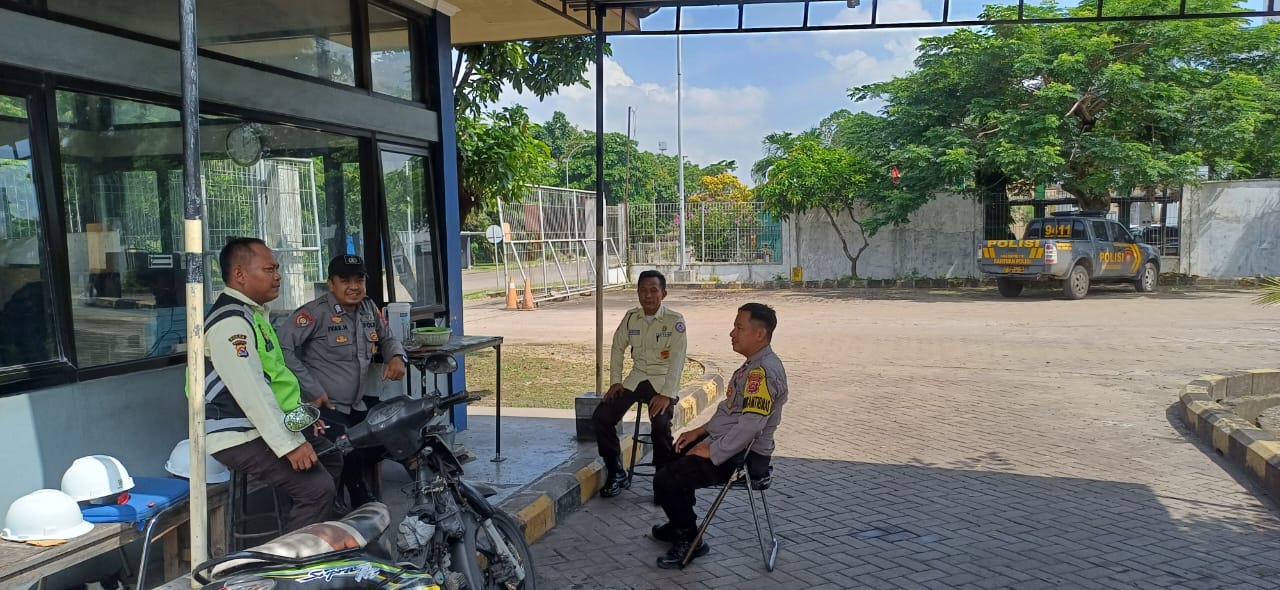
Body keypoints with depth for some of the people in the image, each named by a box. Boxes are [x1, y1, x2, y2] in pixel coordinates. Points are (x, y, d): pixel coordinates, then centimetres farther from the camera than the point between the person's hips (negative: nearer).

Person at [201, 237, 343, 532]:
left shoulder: (255, 313, 14)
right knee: (316, 486, -21)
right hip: (241, 438, -11)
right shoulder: (230, 323, -21)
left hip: (269, 423, 11)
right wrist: (290, 445, -27)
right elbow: (251, 392, -27)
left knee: (331, 458, 19)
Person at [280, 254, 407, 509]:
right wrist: (312, 391, -20)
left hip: (359, 403, 8)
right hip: (324, 407, -8)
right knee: (350, 453, -25)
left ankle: (349, 476, 24)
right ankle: (361, 499, 10)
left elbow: (387, 338, 26)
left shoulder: (369, 309, 10)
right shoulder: (316, 312, -14)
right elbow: (283, 348, -21)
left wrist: (397, 356, 1)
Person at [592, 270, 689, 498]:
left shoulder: (675, 321, -11)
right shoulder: (631, 317, 4)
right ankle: (616, 473, 4)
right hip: (636, 379, 5)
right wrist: (615, 381, 4)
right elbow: (618, 348, 15)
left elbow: (677, 360, -17)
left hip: (663, 381, -5)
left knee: (660, 424, -31)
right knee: (601, 416, -13)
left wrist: (666, 395, -25)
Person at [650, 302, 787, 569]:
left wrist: (712, 452, -20)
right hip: (732, 443, 11)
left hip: (744, 456, -11)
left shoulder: (764, 371, -25)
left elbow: (749, 425, -30)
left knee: (666, 480, -14)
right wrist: (702, 431, 12)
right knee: (677, 455, 25)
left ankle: (689, 539, 5)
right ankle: (680, 523, 38)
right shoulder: (755, 364, 9)